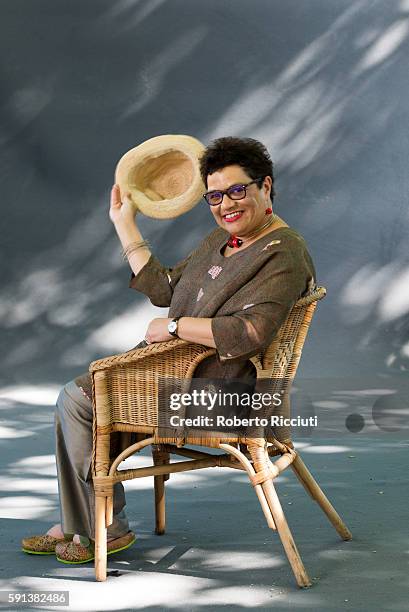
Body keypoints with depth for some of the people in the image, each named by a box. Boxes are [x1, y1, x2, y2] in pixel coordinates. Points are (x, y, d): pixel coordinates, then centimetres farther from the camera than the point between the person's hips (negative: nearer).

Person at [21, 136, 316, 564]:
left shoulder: (283, 254, -17)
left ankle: (107, 530, 5)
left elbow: (251, 333, -30)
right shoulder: (221, 239, 13)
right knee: (77, 394, 13)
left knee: (76, 397, -9)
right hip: (179, 367, 10)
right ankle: (77, 524, 19)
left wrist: (174, 326, -22)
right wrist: (124, 223, 19)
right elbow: (164, 289, 17)